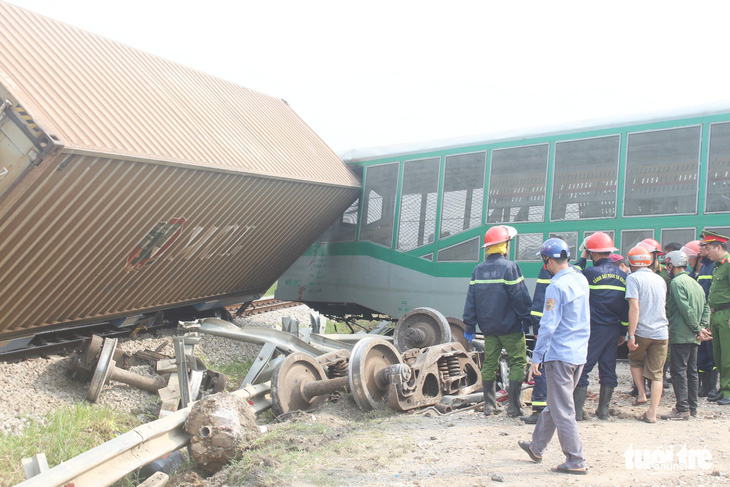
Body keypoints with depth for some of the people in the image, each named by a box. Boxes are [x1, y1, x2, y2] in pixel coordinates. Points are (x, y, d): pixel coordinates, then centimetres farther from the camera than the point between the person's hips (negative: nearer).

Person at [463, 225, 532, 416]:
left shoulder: (478, 270, 5)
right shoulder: (509, 267, -12)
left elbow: (471, 298, 6)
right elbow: (520, 297, -12)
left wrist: (469, 325, 10)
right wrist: (526, 320, -1)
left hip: (488, 327, 5)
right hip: (510, 326, -5)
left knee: (489, 363, 11)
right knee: (517, 362, 5)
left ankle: (489, 405, 14)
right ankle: (513, 406, 3)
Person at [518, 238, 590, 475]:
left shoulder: (556, 287, -17)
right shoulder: (581, 280, 8)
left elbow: (548, 326, -19)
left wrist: (537, 357, -12)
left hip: (560, 354, -9)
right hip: (580, 353, 9)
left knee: (562, 410, 1)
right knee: (554, 404, 18)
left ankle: (576, 461, 6)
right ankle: (537, 447, 31)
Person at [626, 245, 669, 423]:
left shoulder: (633, 278, -7)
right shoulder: (660, 280, 12)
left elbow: (634, 308, -15)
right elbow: (663, 306, 20)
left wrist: (631, 335, -15)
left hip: (642, 331, -4)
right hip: (661, 332, 4)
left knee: (635, 360, 24)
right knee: (657, 373, 8)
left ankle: (642, 394, 12)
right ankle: (652, 413, 7)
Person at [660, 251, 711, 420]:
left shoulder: (676, 282, -11)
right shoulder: (695, 283, 16)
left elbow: (686, 309, -18)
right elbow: (706, 307, 13)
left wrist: (698, 329, -10)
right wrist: (702, 327, 4)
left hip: (680, 335, -9)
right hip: (693, 337, 9)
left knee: (679, 371, -6)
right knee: (691, 371, 13)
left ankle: (682, 409, -5)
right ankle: (692, 406, 19)